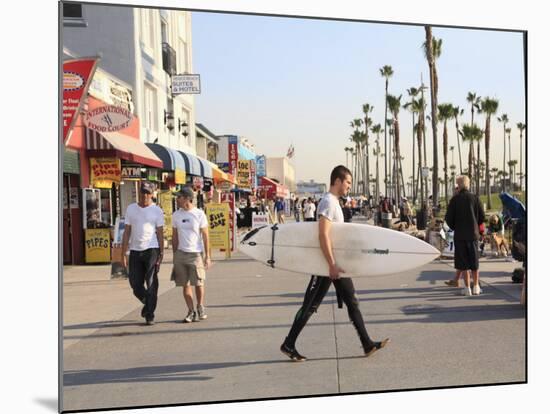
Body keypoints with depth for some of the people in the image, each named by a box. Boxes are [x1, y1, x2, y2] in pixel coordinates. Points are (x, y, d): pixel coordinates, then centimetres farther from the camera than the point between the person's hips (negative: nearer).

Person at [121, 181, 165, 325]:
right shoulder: (131, 209, 9)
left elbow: (160, 233, 1)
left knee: (152, 284, -3)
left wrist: (161, 254, -6)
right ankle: (147, 302, 33)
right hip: (135, 250, 3)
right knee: (135, 284, 5)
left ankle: (150, 315, 5)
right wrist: (123, 254, 4)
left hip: (151, 250, -3)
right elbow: (126, 232, 9)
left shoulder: (157, 211, 2)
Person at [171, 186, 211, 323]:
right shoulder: (176, 215, 7)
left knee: (198, 283, 0)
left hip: (196, 253, -3)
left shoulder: (199, 214, -4)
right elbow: (174, 236, 13)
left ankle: (200, 308, 22)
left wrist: (207, 256, -6)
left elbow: (205, 236, -2)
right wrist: (174, 255, 11)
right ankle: (191, 311, 14)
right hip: (181, 254, 3)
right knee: (185, 284, 4)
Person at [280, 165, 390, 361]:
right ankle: (288, 345, 8)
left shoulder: (335, 202, 14)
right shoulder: (328, 202, -16)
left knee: (352, 301, 10)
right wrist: (332, 264, -25)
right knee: (310, 306, -2)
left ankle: (367, 344, 15)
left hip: (337, 264, 10)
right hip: (327, 265, -10)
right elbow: (323, 235, -24)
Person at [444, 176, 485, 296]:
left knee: (463, 261, 5)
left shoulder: (455, 199, -7)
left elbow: (448, 217, -7)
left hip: (459, 235, -2)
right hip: (473, 233, 2)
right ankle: (476, 287, 16)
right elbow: (482, 216, -1)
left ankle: (467, 288, 4)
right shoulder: (475, 198, -3)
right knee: (474, 261, 13)